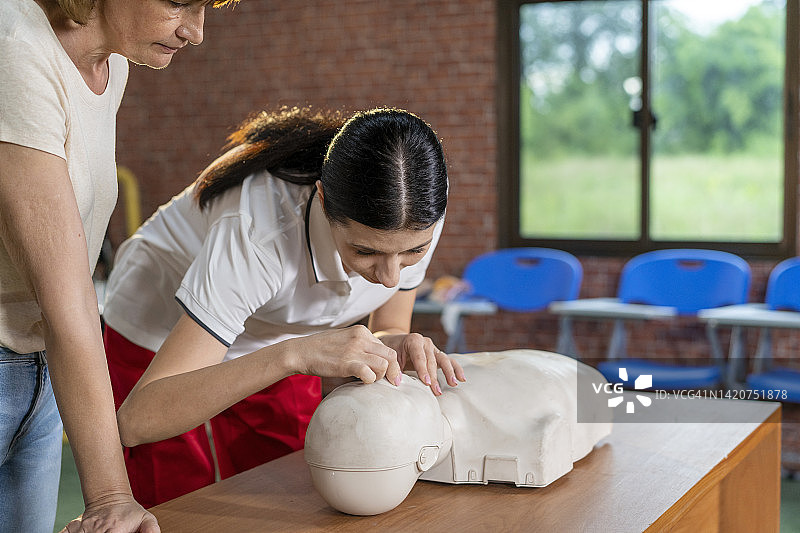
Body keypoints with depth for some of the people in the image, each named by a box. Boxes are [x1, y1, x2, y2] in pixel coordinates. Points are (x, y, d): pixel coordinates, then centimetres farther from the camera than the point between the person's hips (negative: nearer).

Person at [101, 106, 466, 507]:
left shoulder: (415, 215, -26)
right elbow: (137, 419, -45)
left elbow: (387, 329, -8)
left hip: (274, 335, 4)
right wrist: (297, 353, -55)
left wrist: (397, 347, -33)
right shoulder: (260, 233, -42)